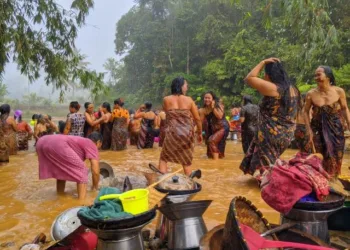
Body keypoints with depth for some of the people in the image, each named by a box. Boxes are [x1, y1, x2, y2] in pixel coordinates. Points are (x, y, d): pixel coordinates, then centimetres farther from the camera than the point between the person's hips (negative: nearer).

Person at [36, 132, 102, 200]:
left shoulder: (81, 141, 37)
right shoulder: (92, 145, 14)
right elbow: (95, 171, 5)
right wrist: (95, 187, 23)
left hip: (42, 142, 9)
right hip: (57, 145, -9)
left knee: (61, 170, 31)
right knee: (81, 170, 2)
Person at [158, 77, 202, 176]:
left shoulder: (166, 100, -1)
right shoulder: (189, 100, -2)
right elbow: (197, 119, 2)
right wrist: (199, 133, 14)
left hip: (172, 133, -1)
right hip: (187, 134, 1)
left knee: (163, 158, 13)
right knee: (186, 161, 15)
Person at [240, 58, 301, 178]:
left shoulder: (272, 88, -19)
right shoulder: (293, 89, 6)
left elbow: (249, 78, -12)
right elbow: (294, 115, 15)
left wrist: (263, 62, -6)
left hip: (271, 134, -8)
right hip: (287, 134, 8)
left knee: (265, 164, 7)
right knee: (271, 161, 23)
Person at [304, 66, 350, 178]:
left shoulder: (339, 91, -11)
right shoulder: (311, 94, -13)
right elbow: (306, 112, -3)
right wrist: (309, 130, -7)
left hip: (335, 129, 1)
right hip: (318, 129, -1)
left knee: (336, 157, 12)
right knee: (321, 157, 9)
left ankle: (333, 178, 32)